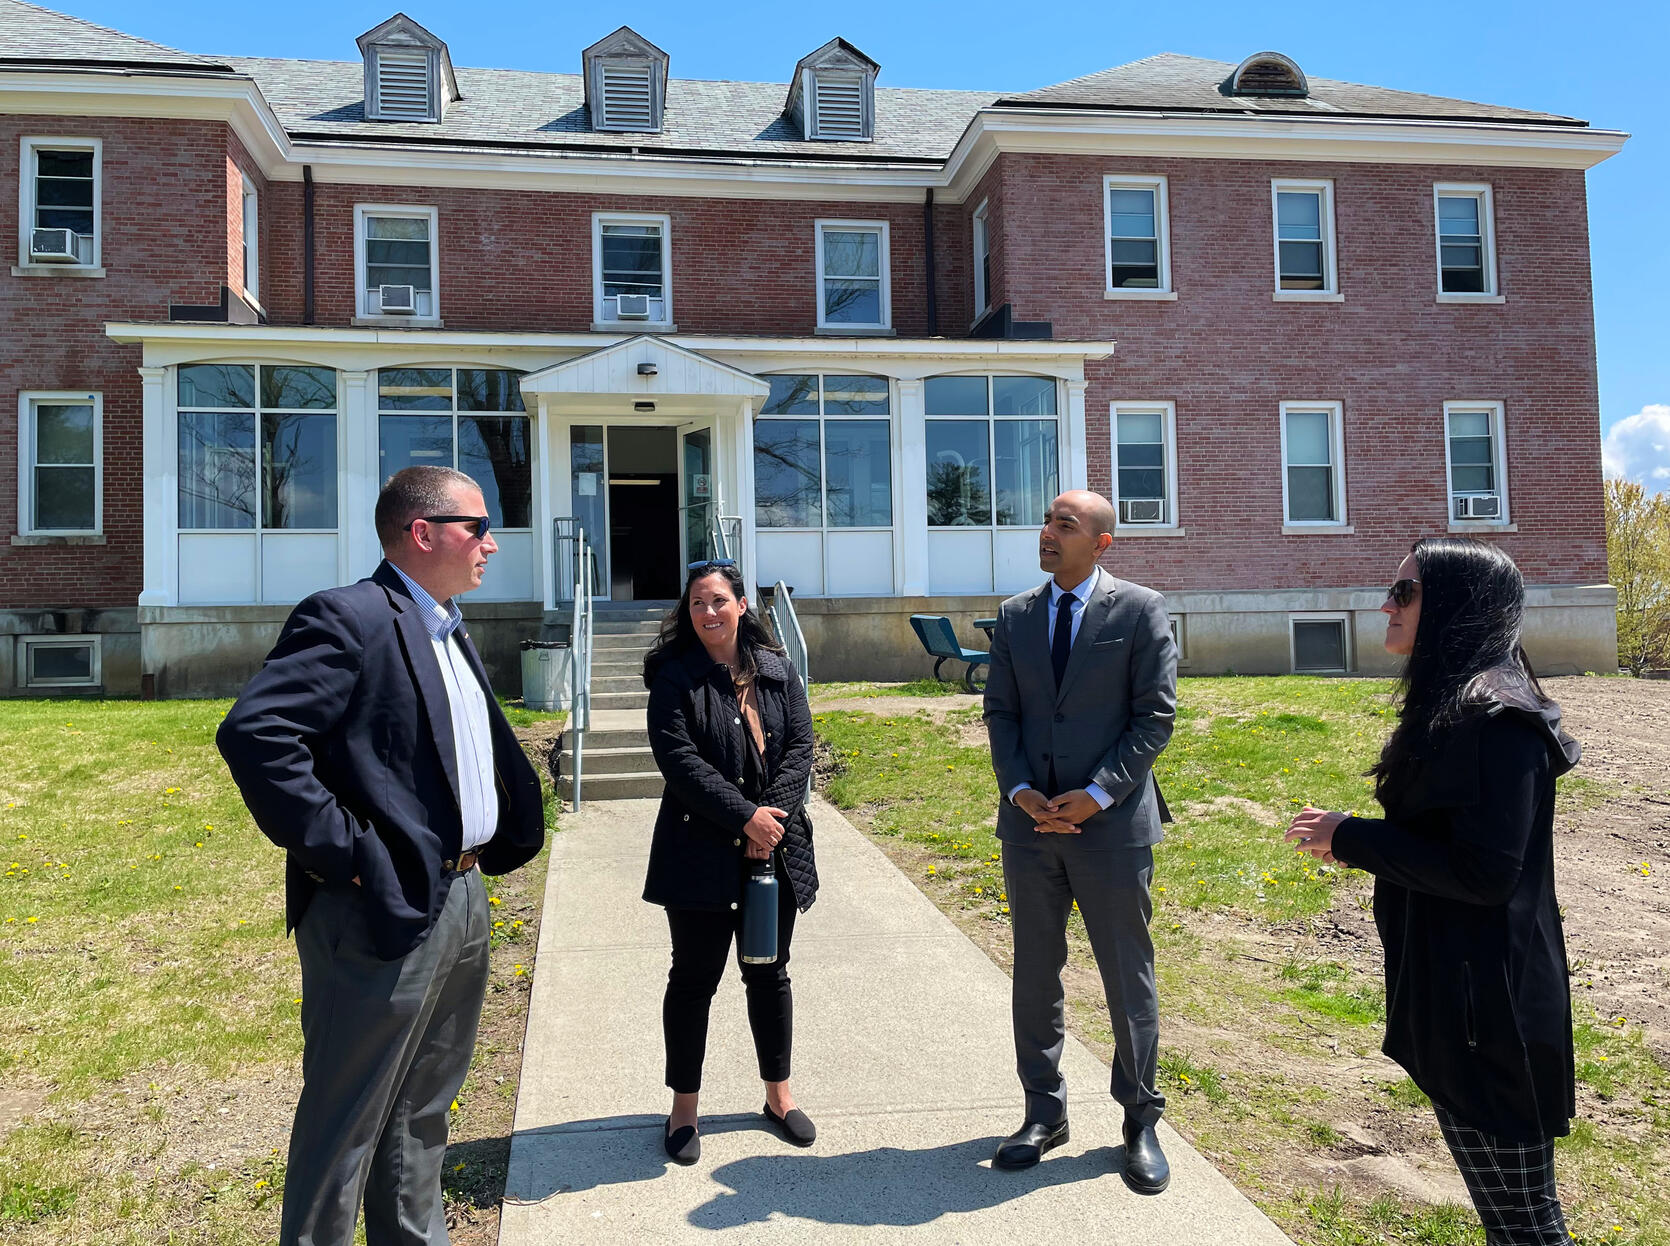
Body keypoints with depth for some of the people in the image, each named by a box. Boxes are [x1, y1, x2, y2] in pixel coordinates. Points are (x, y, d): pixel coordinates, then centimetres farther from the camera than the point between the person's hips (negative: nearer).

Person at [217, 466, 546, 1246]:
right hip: (386, 912, -9)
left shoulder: (452, 634, 14)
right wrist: (343, 853, -23)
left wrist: (508, 838, 12)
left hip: (463, 902, 9)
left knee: (422, 1114, 22)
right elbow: (254, 733, -26)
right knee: (347, 1123, 7)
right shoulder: (349, 619, -15)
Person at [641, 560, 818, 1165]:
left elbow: (800, 745, 2)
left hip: (775, 846, 4)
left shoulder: (777, 671, 6)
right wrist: (744, 817, -19)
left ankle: (779, 1093, 32)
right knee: (694, 978, 7)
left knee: (770, 973, 15)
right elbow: (678, 757, -14)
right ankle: (684, 1108, 23)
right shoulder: (675, 677, -5)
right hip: (702, 851, -3)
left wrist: (773, 812, -13)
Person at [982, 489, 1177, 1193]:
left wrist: (1096, 794, -14)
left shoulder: (1139, 610, -4)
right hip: (1030, 821, 4)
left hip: (1111, 823, -3)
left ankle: (1140, 1121, 26)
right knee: (1034, 974, 12)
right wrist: (1020, 790, -7)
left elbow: (1155, 716, -7)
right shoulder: (1015, 615, 8)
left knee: (1129, 977, 7)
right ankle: (1044, 1113, 28)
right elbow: (1001, 712, 8)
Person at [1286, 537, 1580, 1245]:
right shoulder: (1451, 705, 11)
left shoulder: (1495, 717, -20)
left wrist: (1349, 837, -17)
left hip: (1487, 1001, -10)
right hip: (1450, 985, 10)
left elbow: (1485, 873, -25)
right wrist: (1354, 842, 6)